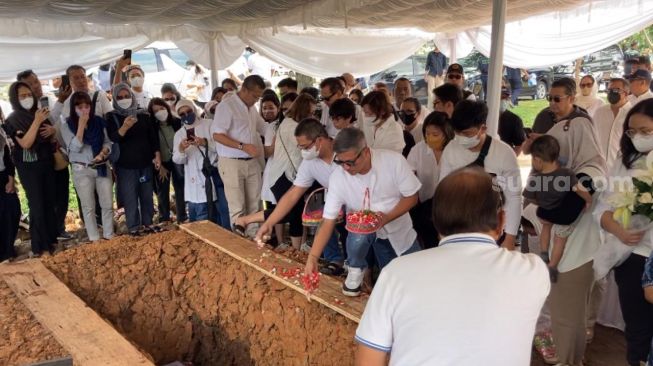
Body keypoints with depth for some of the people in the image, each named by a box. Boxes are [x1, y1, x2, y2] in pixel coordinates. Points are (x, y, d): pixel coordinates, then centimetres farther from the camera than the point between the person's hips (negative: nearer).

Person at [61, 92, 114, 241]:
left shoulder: (99, 122, 4)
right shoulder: (67, 126, -4)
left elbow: (108, 142, 7)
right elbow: (75, 147, -16)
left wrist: (103, 153, -14)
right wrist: (81, 125, -18)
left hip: (102, 167, 3)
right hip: (82, 170, -2)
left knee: (108, 204, 6)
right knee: (88, 207, 6)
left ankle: (109, 236, 20)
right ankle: (94, 239, 16)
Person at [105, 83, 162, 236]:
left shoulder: (143, 115, 6)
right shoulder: (112, 117, -3)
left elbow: (153, 136, 11)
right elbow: (112, 138, -16)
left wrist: (157, 155, 4)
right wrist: (124, 127, -34)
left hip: (146, 163, 3)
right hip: (126, 165, -3)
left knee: (147, 195, 10)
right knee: (130, 198, 0)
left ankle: (147, 223, 23)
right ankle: (134, 227, 10)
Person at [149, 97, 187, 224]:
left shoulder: (177, 122, -4)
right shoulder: (152, 127, -8)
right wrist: (159, 166, -9)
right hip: (162, 163, -1)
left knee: (181, 190, 6)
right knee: (162, 192, 6)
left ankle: (182, 219, 16)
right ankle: (164, 221, 14)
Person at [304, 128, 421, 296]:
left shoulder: (394, 161, -24)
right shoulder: (337, 177, -22)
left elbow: (411, 197, -14)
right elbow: (328, 221, -20)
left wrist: (386, 218, -30)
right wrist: (312, 257, -29)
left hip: (401, 231, 1)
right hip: (371, 236, -1)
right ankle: (356, 270, -3)